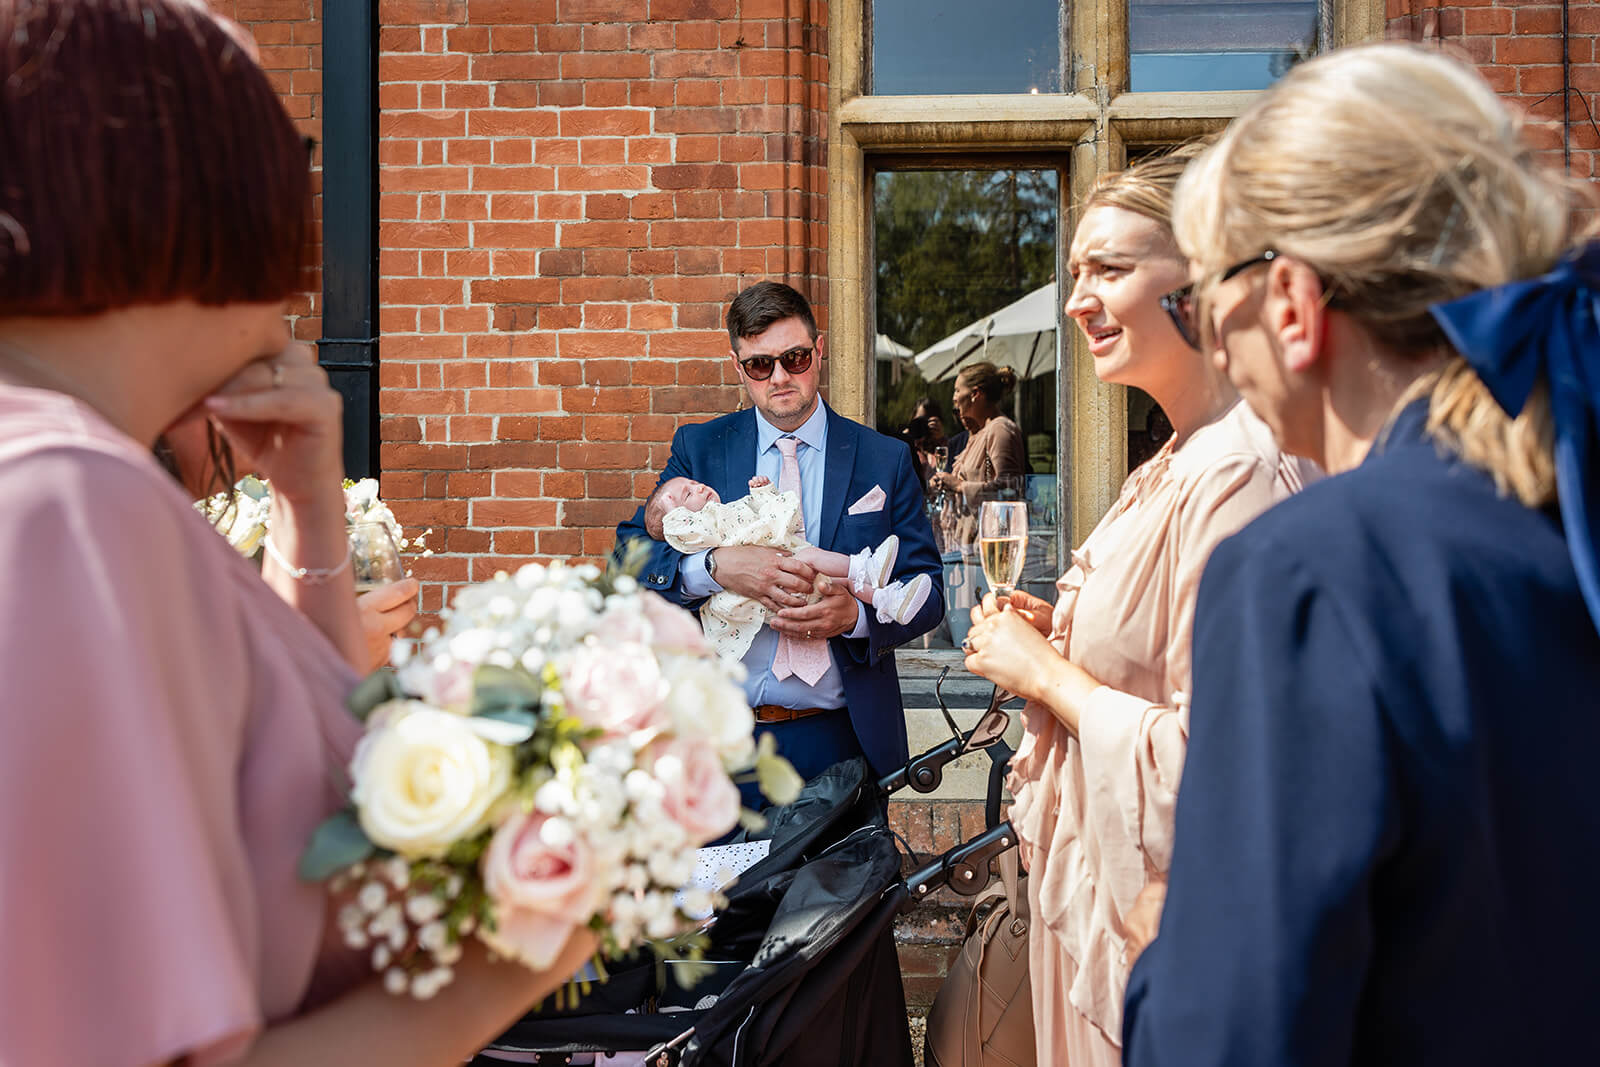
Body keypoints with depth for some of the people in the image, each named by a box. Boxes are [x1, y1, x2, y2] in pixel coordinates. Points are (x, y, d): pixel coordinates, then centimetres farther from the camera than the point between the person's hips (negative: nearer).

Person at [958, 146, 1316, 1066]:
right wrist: (1056, 639, 2)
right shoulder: (1172, 468, 6)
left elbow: (1211, 765, -28)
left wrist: (1045, 673, -16)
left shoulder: (1242, 475, -24)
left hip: (1162, 924, -9)